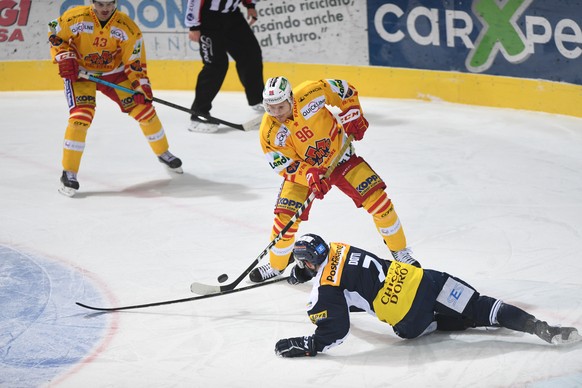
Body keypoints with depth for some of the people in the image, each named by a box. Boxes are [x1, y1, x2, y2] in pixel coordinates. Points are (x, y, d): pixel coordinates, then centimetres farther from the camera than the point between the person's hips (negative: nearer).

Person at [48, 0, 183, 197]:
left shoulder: (127, 28, -19)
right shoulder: (75, 18, -23)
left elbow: (135, 61, -12)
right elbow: (55, 34, -6)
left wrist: (141, 86, -22)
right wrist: (65, 57, -19)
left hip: (113, 72, 3)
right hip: (79, 72, -2)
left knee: (143, 108, 0)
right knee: (81, 116, -23)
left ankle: (163, 153, 25)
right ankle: (68, 172, -14)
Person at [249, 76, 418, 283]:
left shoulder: (311, 93, -27)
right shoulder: (269, 133, -24)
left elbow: (345, 90, -8)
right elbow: (287, 166, -19)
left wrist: (352, 115, -16)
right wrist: (310, 175, -35)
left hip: (339, 155, 0)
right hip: (300, 168, 0)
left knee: (376, 197, -10)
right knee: (286, 216, -13)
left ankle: (400, 250, 9)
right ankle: (276, 265, 13)